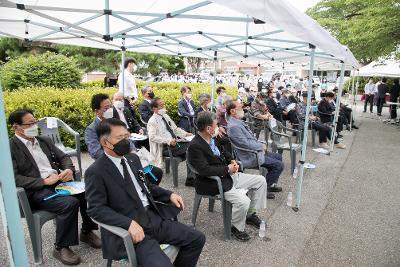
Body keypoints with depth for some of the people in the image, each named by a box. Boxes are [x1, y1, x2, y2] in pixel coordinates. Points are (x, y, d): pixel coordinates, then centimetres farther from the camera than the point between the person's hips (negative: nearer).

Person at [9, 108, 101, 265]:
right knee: (70, 203, -30)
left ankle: (87, 232, 5)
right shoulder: (10, 148, -3)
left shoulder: (44, 140, 16)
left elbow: (63, 157, 16)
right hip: (35, 190, -6)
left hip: (58, 181, 6)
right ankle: (61, 248, -9)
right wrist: (44, 181, -20)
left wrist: (69, 169, -7)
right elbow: (14, 178, -11)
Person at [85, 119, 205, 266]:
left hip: (154, 217, 7)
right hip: (128, 229, -6)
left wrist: (169, 195, 6)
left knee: (197, 239, 1)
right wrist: (129, 223, -26)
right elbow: (96, 208, -14)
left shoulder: (133, 158, 11)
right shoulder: (95, 172, -10)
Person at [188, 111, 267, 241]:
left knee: (261, 181, 8)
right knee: (243, 201, -27)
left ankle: (250, 214, 23)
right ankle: (237, 228, 5)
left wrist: (231, 161, 1)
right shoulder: (195, 146, -21)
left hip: (228, 175, 9)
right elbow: (204, 170, -28)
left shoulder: (212, 138, 5)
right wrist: (227, 169, -19)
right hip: (213, 183, -9)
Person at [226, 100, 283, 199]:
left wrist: (260, 145, 3)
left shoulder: (238, 122, 8)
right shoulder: (233, 126, -25)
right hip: (249, 157, -11)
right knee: (279, 165, -11)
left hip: (255, 150, 11)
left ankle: (271, 184, 29)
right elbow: (246, 144, -27)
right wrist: (261, 146, -12)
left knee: (278, 157, 20)